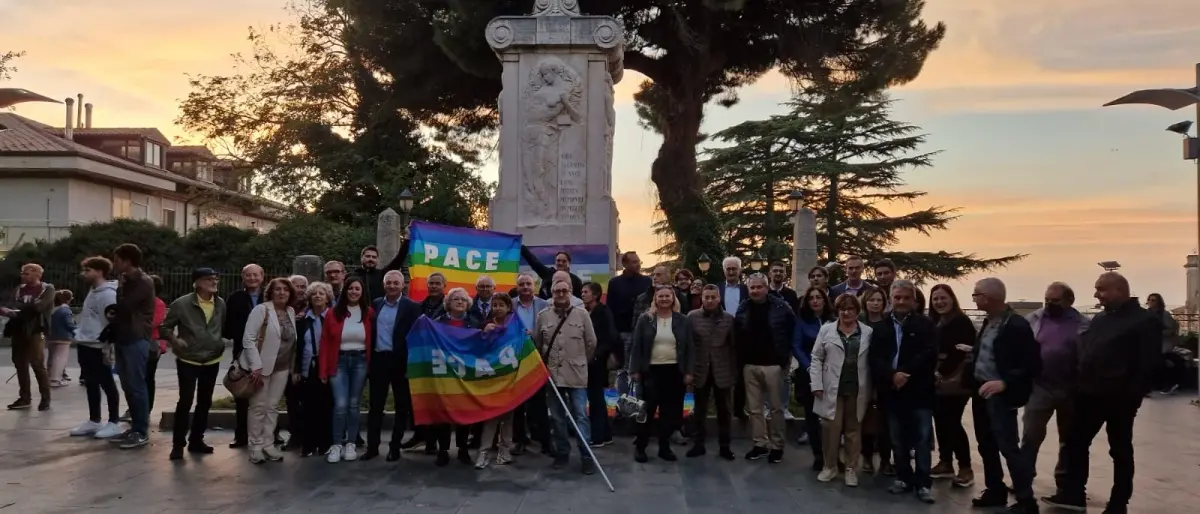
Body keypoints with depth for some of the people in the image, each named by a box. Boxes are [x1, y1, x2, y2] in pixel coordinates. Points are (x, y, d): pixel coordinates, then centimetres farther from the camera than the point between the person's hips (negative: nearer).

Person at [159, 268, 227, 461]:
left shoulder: (220, 304, 0)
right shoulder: (182, 303, -12)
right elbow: (164, 327, -4)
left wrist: (221, 343, 3)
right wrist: (174, 339, -20)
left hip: (212, 361, 5)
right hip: (188, 360, -4)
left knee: (205, 402, 11)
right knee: (185, 401, -7)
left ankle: (196, 440, 24)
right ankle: (178, 444, 4)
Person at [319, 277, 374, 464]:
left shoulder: (369, 313, -1)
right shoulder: (333, 313, -1)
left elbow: (372, 341, 2)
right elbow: (325, 343, 0)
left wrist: (371, 365, -4)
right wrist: (324, 370, -4)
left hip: (360, 361, 1)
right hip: (339, 361, -1)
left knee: (353, 405, 8)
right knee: (340, 405, -8)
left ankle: (351, 445, 16)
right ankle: (336, 445, 3)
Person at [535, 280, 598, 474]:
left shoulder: (582, 314, 0)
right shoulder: (543, 316, 3)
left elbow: (591, 343, 5)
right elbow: (536, 344, 11)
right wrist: (544, 365, 13)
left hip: (576, 375, -2)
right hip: (552, 374, 2)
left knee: (580, 415, -2)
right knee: (557, 417, 10)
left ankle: (587, 456, 2)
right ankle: (562, 453, 21)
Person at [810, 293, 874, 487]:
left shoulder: (868, 332, 3)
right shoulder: (826, 330, 4)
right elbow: (816, 358, 3)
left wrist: (872, 390, -4)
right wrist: (817, 384, -5)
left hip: (857, 390, 0)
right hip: (832, 389, 0)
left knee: (853, 430, 8)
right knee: (831, 428, 3)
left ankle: (851, 469, 17)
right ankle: (830, 467, 17)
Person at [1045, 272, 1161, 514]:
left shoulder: (1144, 320, -9)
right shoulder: (1099, 318, 14)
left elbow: (1150, 363, -14)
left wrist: (1133, 394, -17)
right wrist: (1079, 384, 9)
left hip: (1119, 399, -7)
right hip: (1090, 394, 7)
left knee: (1120, 450, 6)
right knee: (1076, 443, 9)